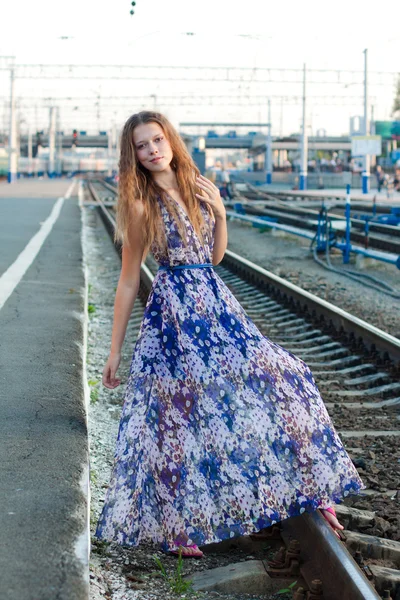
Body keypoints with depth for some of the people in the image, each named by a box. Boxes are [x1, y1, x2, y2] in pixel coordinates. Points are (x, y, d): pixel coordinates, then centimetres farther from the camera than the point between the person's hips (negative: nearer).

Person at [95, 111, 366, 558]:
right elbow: (128, 281, -3)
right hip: (172, 313, -5)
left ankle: (313, 488, 11)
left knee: (278, 377, -3)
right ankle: (179, 527, 14)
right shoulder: (140, 206, -6)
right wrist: (114, 350, -1)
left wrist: (220, 214, -2)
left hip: (216, 302, 5)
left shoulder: (203, 189, 7)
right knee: (181, 412, -3)